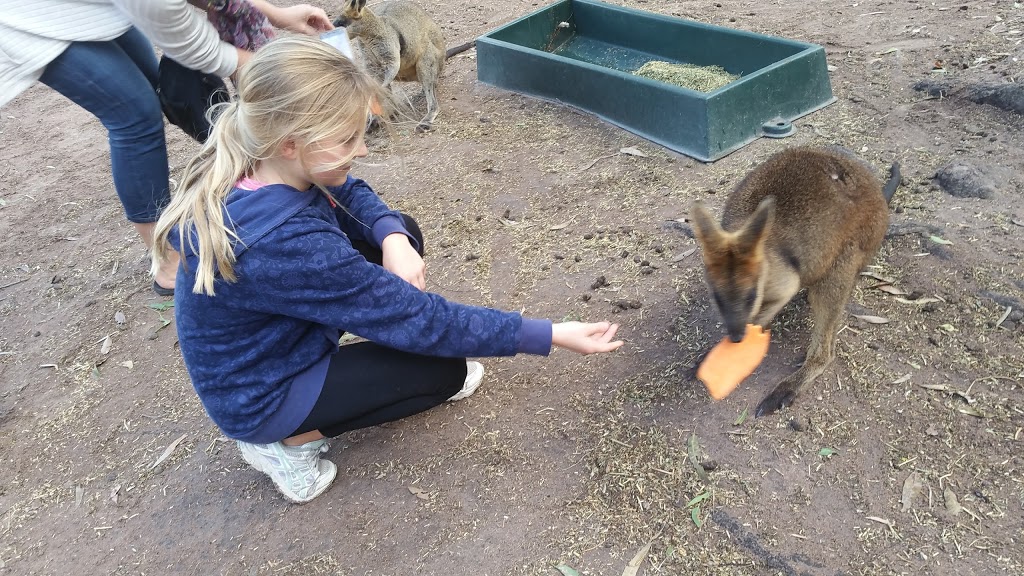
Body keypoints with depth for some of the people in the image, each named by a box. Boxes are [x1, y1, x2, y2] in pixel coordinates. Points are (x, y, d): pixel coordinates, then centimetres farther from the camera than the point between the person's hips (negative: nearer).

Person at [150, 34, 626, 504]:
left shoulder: (250, 167, -15)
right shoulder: (282, 242, -38)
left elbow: (350, 194, 2)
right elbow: (417, 318, -32)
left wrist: (393, 239, -21)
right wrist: (550, 336, -26)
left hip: (269, 342, 8)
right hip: (259, 396, -7)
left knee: (403, 233, 1)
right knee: (446, 371, -4)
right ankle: (288, 440, 2)